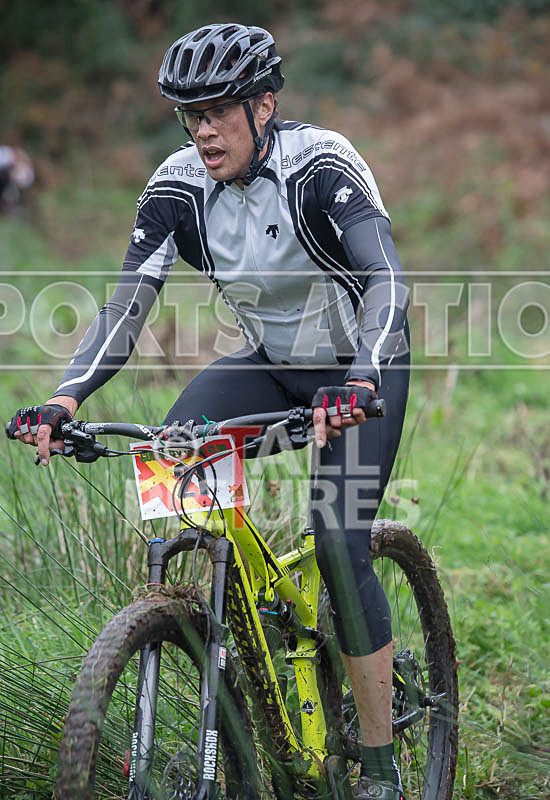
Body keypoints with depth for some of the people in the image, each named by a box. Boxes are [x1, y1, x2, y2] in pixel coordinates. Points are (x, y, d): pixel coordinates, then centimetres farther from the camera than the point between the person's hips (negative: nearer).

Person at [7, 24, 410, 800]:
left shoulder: (321, 166, -26)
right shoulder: (179, 187, -13)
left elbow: (389, 281, -38)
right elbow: (128, 302, -19)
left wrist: (357, 383, -55)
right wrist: (65, 398, -34)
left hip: (362, 366, -4)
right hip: (269, 362, 5)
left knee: (340, 546, -17)